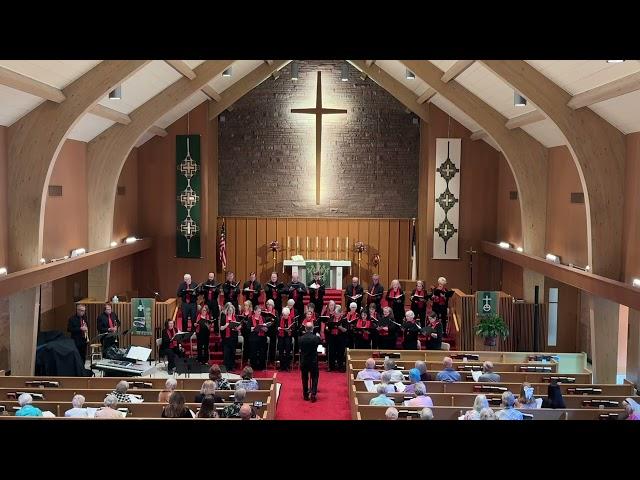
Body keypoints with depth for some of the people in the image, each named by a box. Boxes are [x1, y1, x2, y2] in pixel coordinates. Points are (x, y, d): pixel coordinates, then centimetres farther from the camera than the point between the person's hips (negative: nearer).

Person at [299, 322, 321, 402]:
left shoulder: (301, 338, -12)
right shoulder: (316, 338, -16)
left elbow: (300, 348, 3)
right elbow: (319, 343, 5)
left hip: (304, 361, 1)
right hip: (313, 361, -1)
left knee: (305, 378, 13)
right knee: (314, 377, 9)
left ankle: (305, 395, 19)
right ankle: (313, 394, -1)